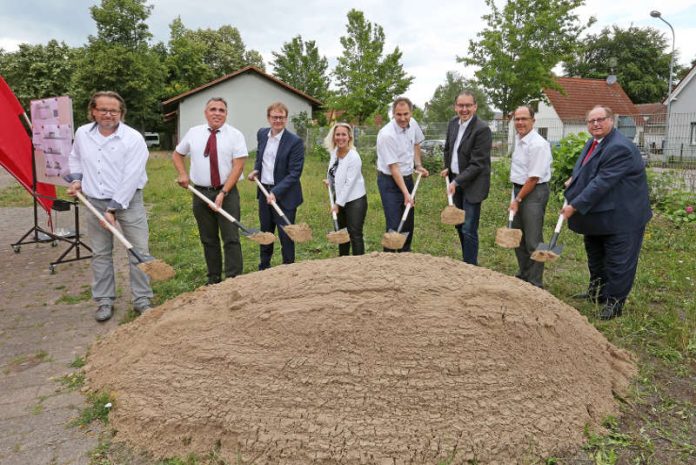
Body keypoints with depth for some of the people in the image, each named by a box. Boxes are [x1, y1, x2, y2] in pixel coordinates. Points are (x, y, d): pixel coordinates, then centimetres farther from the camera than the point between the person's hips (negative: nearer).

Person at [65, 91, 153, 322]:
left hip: (128, 201, -4)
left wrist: (113, 209, -19)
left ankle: (142, 300, 10)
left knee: (139, 251, -2)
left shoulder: (133, 138, -15)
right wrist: (76, 179, 5)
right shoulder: (82, 133, 2)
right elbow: (75, 158, 23)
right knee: (100, 254, 10)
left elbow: (130, 178, -18)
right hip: (95, 202, 4)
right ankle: (104, 301, 22)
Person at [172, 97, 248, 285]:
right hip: (200, 192, 3)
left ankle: (233, 280, -2)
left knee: (231, 239, -6)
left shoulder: (235, 135, -3)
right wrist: (183, 174, 3)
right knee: (208, 240, 10)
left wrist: (223, 193, -17)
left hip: (227, 193, -3)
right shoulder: (193, 133, 7)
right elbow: (177, 154, 21)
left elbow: (238, 166, -10)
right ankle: (213, 279, 20)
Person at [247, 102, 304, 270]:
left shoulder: (295, 142, -14)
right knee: (265, 232, 17)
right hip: (264, 191, 6)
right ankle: (264, 267, 32)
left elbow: (294, 173, -17)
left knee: (285, 235, 2)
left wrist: (276, 192, -24)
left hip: (284, 195, -6)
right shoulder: (261, 134, 5)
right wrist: (256, 169, 5)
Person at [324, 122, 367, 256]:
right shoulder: (334, 152, 0)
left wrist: (338, 204, -18)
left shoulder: (354, 157, -22)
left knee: (355, 234, -4)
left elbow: (349, 184, -21)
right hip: (340, 199, 8)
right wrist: (329, 180, 8)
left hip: (355, 200, -8)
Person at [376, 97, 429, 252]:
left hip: (408, 178, 7)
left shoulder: (413, 124, -3)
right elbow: (393, 167, -23)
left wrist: (418, 166, 10)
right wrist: (406, 193, -24)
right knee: (394, 225, -10)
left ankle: (405, 254, 32)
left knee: (408, 222, 15)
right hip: (390, 181, -7)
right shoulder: (387, 134, -24)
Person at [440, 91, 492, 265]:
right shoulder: (453, 122, 4)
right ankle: (467, 260, 34)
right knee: (459, 224, 17)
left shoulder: (482, 129, -18)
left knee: (469, 229, -6)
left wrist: (457, 182, -22)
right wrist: (448, 168, 10)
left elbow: (477, 164, -20)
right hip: (456, 180, 8)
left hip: (472, 184, -7)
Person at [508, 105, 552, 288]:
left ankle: (535, 283, 5)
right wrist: (515, 196, 17)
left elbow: (533, 178, -19)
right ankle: (523, 276, 30)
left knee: (533, 240, -6)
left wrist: (518, 200, -13)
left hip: (534, 192, -9)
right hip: (519, 189, 9)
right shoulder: (518, 138, 9)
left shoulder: (538, 144, -19)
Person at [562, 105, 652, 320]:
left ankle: (614, 302, 14)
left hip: (621, 216, -10)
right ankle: (596, 292, 38)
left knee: (618, 261, 2)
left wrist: (575, 206, -26)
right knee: (595, 256, 22)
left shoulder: (620, 148, -23)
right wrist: (574, 180, 4)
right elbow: (583, 170, 25)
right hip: (597, 215, 10)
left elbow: (602, 182, -28)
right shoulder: (592, 143, 8)